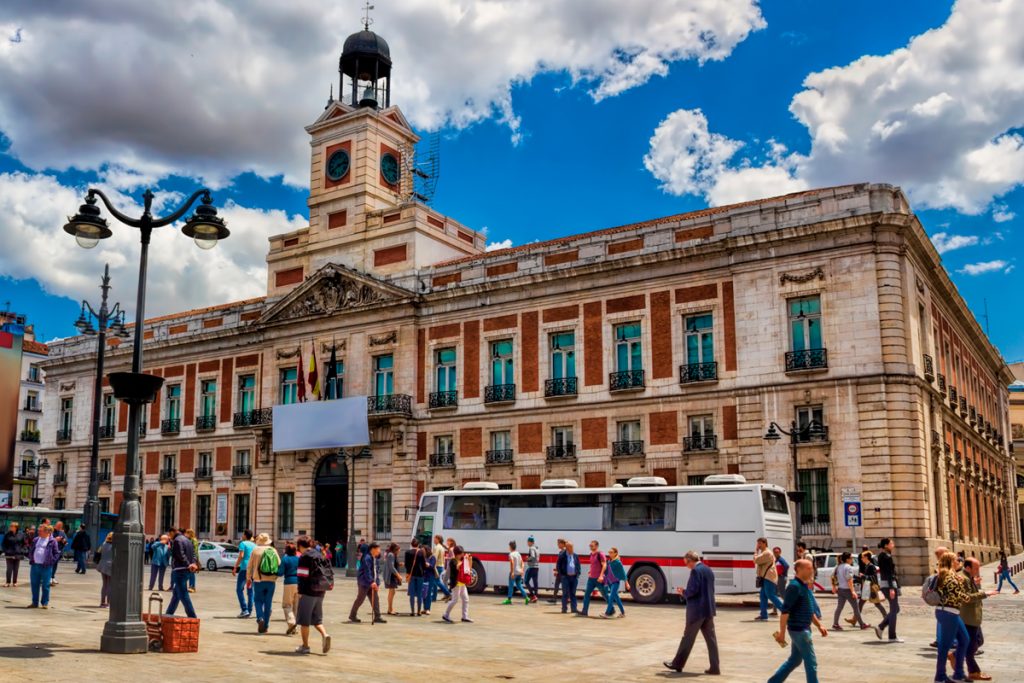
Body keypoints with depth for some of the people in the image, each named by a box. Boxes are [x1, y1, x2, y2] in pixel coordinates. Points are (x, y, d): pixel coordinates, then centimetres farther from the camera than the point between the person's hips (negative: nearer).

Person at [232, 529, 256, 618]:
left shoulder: (243, 544, -4)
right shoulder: (254, 545, 15)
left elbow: (241, 556, -14)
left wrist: (235, 568, -13)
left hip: (244, 568, -6)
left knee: (239, 589, -3)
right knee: (250, 590, 10)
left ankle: (244, 610, -13)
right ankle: (249, 611, 8)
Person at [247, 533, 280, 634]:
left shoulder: (256, 550, -2)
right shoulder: (273, 551, 4)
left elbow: (250, 566, 2)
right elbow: (279, 564, 4)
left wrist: (248, 579, 13)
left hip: (258, 580, -2)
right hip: (271, 581, 2)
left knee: (258, 601, 9)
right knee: (268, 603, 10)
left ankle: (260, 618, -15)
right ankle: (266, 626, 12)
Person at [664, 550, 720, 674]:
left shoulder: (695, 571, -15)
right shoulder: (709, 570, 12)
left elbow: (692, 590, -21)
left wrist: (683, 593, -1)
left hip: (697, 610, -8)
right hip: (709, 609, 8)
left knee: (688, 637, 4)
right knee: (711, 638, 7)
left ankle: (677, 664, 16)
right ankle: (715, 668, 6)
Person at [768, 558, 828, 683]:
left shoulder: (804, 586, 12)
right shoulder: (794, 586, -18)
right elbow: (785, 611, -21)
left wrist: (819, 625, 17)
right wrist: (782, 632, -23)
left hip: (803, 629, 10)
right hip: (798, 630, -10)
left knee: (794, 660, 17)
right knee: (811, 662, -3)